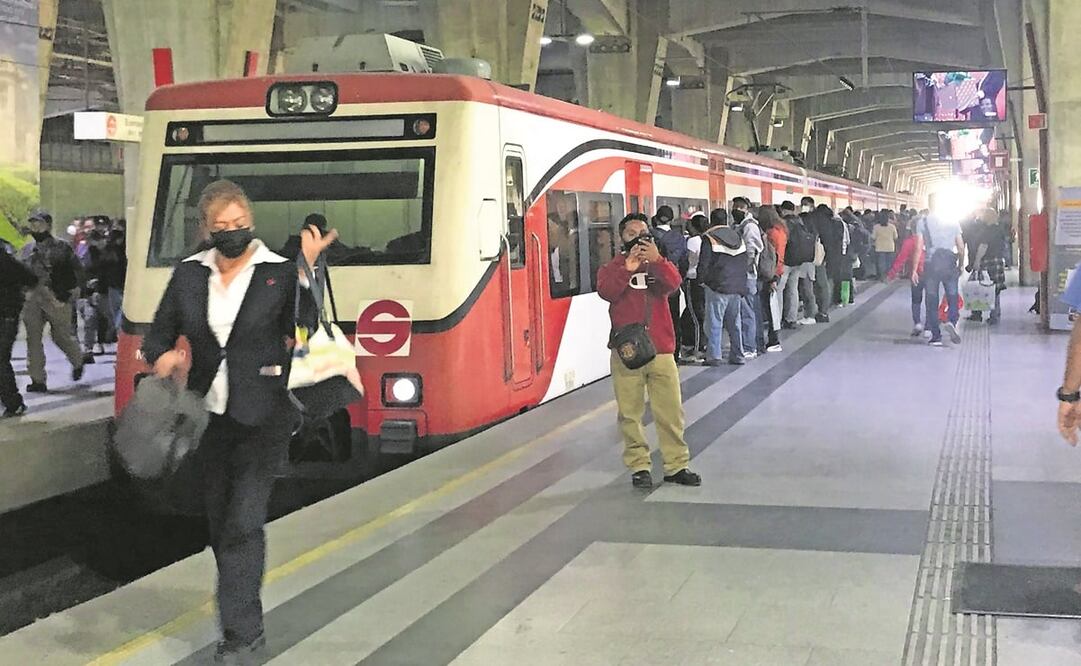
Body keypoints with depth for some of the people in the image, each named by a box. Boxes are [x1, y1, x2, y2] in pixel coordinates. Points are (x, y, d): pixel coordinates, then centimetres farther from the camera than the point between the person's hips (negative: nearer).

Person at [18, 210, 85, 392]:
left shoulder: (61, 247, 1)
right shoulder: (27, 249, 14)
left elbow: (78, 272, 2)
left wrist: (68, 291, -7)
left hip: (57, 300, -4)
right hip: (32, 300, 4)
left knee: (61, 336, 4)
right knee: (33, 339, -3)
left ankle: (78, 362, 34)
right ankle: (38, 380, 0)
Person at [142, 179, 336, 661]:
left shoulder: (280, 273, -6)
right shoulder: (189, 274, 5)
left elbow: (303, 331, -17)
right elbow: (159, 335, 10)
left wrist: (307, 271, -26)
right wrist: (162, 357, -12)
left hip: (262, 417, -4)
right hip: (209, 415, 5)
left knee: (243, 522, -11)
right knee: (220, 524, 12)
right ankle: (247, 624, 27)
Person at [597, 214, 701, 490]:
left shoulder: (659, 265, 11)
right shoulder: (612, 267, 6)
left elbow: (673, 283, -12)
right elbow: (606, 292, -16)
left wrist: (657, 260, -28)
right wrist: (627, 268, -27)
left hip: (661, 350, 2)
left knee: (671, 411, 5)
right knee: (630, 414, 2)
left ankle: (677, 465, 14)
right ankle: (639, 467, 11)